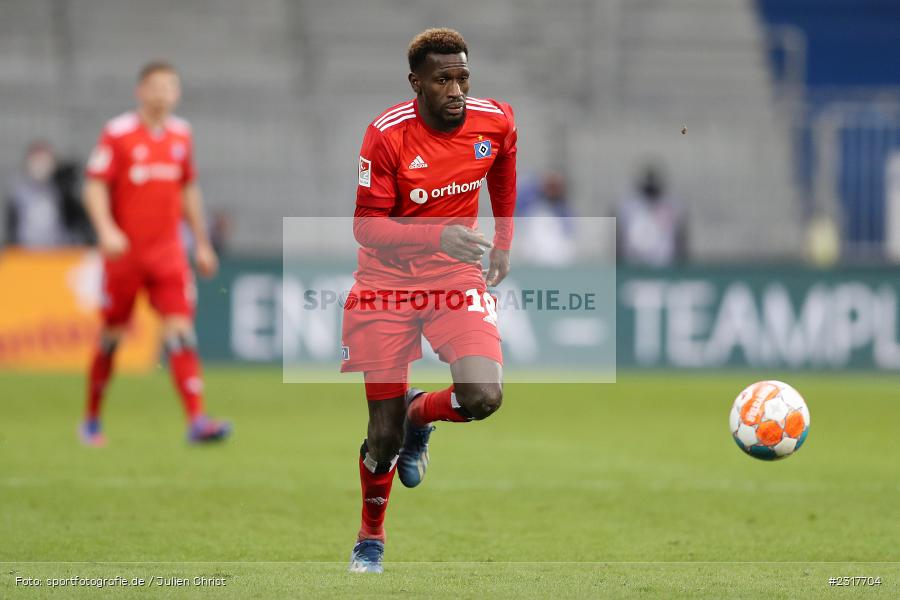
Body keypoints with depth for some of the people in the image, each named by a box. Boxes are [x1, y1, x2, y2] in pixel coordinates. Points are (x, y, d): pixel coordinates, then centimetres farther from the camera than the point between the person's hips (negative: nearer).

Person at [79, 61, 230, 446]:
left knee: (181, 331, -10)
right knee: (112, 335, 6)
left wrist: (202, 243, 19)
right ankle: (92, 419, 24)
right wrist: (106, 229, -24)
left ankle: (197, 421, -18)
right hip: (124, 251, -3)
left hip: (167, 252, 3)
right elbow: (95, 187, -9)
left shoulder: (181, 134, 9)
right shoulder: (117, 133, -6)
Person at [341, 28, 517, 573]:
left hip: (457, 276, 2)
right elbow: (366, 226, -18)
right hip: (388, 281, -2)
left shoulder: (496, 121, -8)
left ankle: (419, 415, 12)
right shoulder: (387, 135, -19)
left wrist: (504, 241, 21)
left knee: (484, 397, -24)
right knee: (385, 434, 1)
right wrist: (437, 235, -33)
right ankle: (371, 539, 29)